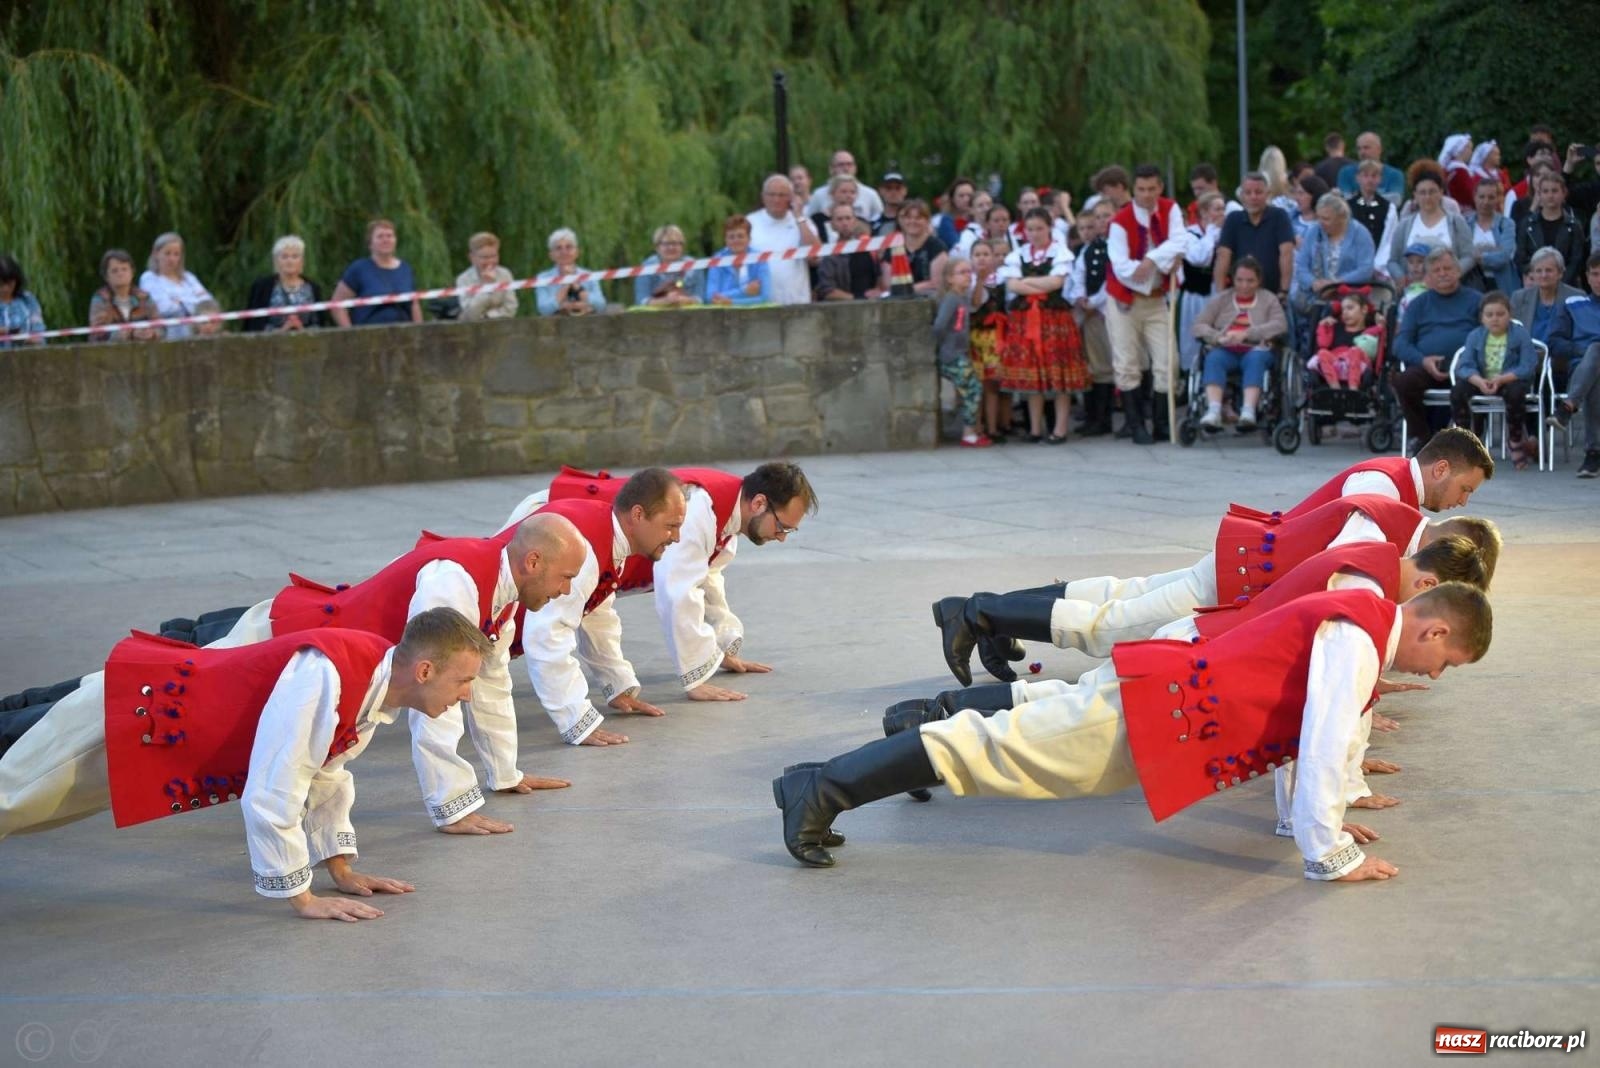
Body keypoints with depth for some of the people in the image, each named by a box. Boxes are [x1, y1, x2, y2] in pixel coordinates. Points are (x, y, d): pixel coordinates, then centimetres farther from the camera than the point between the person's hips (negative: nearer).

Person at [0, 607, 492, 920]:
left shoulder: (378, 676, -9)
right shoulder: (324, 673, -38)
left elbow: (328, 774, 8)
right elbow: (271, 795, -36)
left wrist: (341, 870, 7)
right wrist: (301, 897, -26)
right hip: (118, 718, -8)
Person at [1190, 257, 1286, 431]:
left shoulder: (1268, 299, 18)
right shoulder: (1220, 299, 22)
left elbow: (1280, 325, -1)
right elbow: (1199, 326, 10)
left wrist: (1246, 334, -14)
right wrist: (1218, 337, -13)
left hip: (1255, 351, -1)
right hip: (1225, 351, 1)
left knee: (1256, 358, -36)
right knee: (1213, 358, -33)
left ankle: (1248, 411, -53)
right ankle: (1214, 411, -51)